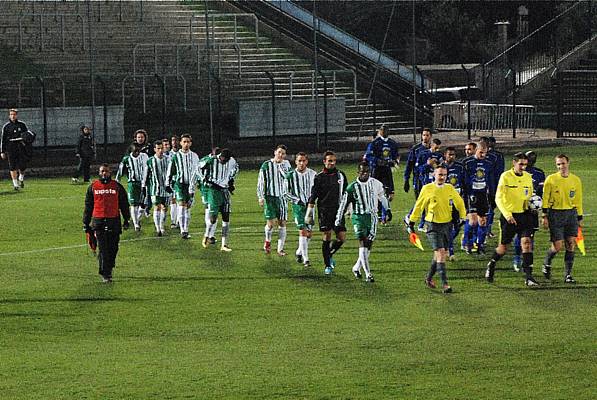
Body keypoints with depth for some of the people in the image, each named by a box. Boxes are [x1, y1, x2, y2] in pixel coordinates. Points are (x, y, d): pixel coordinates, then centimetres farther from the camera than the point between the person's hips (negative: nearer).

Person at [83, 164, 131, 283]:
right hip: (99, 222, -1)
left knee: (113, 248, 4)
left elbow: (124, 204, 12)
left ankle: (108, 269, 26)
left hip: (114, 222, 1)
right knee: (103, 249, -7)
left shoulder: (117, 187, 7)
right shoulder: (93, 187, 8)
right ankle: (105, 274, -4)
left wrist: (126, 220, 7)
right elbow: (88, 206, 12)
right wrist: (86, 223, 11)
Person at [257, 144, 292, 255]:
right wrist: (260, 197, -7)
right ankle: (267, 241, 18)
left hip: (282, 197, 3)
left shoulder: (286, 164, 6)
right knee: (271, 222, -11)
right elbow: (260, 181, -2)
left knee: (282, 223, 3)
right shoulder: (266, 165, -4)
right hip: (269, 196, -3)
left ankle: (280, 249, 11)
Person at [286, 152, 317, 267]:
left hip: (310, 205, 3)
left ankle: (299, 252, 28)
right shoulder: (291, 175, -4)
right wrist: (297, 200, -10)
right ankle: (305, 258, -8)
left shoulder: (313, 174, 1)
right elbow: (286, 192, 1)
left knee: (309, 233, 4)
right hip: (298, 206, -3)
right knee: (303, 231, -12)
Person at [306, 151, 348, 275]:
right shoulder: (319, 177, -1)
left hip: (338, 211, 3)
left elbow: (346, 193, 18)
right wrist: (309, 212, -5)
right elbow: (313, 196, 0)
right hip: (324, 211, -3)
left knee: (342, 238, -3)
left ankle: (329, 254, 25)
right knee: (327, 237, -5)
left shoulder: (340, 175, 9)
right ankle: (327, 266, 5)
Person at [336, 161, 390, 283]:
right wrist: (338, 221, -1)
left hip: (372, 217, 3)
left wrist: (388, 209, 25)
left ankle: (357, 268, 26)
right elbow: (344, 204, 0)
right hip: (359, 217, -3)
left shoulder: (376, 184, 1)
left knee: (368, 245, 4)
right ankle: (368, 274, -17)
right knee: (363, 243, -15)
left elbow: (382, 196, 20)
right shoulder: (352, 187, -6)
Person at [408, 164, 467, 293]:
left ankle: (429, 279, 32)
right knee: (440, 252, -15)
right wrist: (412, 222, 7)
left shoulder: (450, 189, 3)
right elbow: (418, 206, 4)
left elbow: (459, 203, 18)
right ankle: (444, 284, -17)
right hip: (433, 226, -4)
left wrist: (463, 216, 14)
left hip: (447, 225, 4)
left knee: (439, 254, 12)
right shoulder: (427, 189, -6)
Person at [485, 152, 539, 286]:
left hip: (524, 215, 3)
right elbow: (498, 198, -12)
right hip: (509, 215, -3)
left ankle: (528, 276, -13)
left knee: (526, 242, -12)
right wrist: (507, 214, -21)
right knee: (503, 247, 5)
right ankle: (491, 265, 35)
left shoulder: (528, 177, 6)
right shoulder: (506, 177, -9)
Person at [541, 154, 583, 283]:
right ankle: (547, 264, 23)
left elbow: (578, 200, 15)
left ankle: (568, 274, 3)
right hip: (555, 214, -3)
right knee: (557, 246, -6)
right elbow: (545, 198, 0)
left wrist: (580, 218, 15)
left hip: (571, 214, 3)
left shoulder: (576, 180, 8)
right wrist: (545, 216, -5)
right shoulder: (551, 179, -3)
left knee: (570, 245, -3)